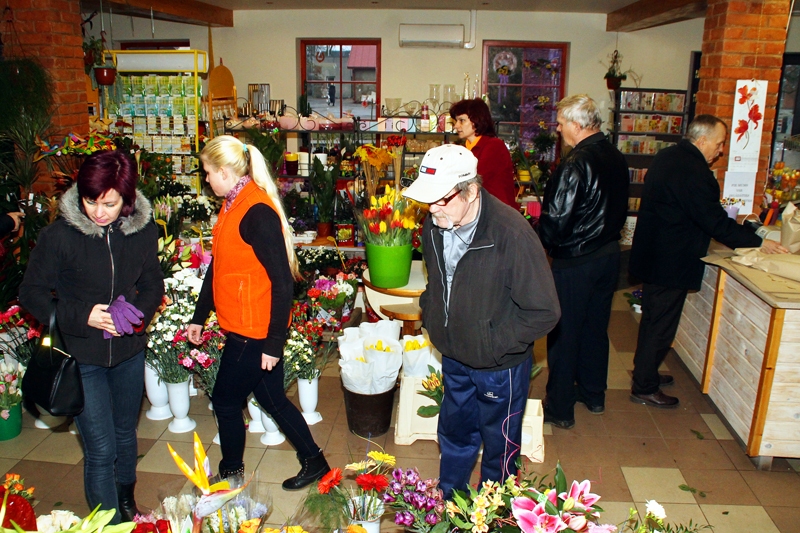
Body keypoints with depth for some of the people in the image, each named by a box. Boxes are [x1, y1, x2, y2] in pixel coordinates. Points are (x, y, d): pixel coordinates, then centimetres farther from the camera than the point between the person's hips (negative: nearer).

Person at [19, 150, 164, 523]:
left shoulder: (143, 229, -8)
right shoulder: (60, 234, -17)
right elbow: (31, 293, -8)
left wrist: (138, 312, -16)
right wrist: (83, 316, -22)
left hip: (129, 352, 4)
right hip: (82, 357, -3)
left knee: (125, 434, 23)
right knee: (101, 449, 0)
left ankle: (126, 499, 50)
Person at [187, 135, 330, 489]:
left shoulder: (257, 213, -20)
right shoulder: (233, 206, 8)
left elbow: (282, 281, -22)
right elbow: (217, 266, 16)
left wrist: (274, 342, -20)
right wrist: (200, 316, 21)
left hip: (253, 331, -8)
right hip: (240, 327, 8)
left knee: (226, 400, 9)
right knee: (272, 398, 17)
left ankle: (231, 473, 32)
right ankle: (313, 462, 31)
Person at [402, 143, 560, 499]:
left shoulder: (513, 234, -30)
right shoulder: (435, 225, -8)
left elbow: (543, 312, -24)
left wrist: (493, 343, -22)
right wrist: (430, 316, 3)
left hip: (499, 366, -6)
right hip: (454, 357, 6)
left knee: (498, 446, 18)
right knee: (454, 434, 26)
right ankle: (447, 501, 50)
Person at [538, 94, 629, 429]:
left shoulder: (575, 164, -22)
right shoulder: (617, 159, 4)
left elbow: (556, 219, -22)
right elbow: (620, 209, 13)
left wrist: (544, 243, -4)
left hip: (575, 262, -8)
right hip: (609, 254, 8)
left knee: (563, 334, 5)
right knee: (596, 327, 20)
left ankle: (559, 409, 15)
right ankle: (594, 395, 35)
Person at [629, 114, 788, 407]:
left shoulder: (667, 156, 9)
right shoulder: (693, 171, -23)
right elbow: (715, 221, -22)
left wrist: (733, 224, 18)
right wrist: (758, 242, -13)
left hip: (653, 255, 10)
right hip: (671, 261, -10)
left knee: (653, 319, 21)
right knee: (661, 326, 1)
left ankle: (644, 371, 35)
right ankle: (644, 388, 11)